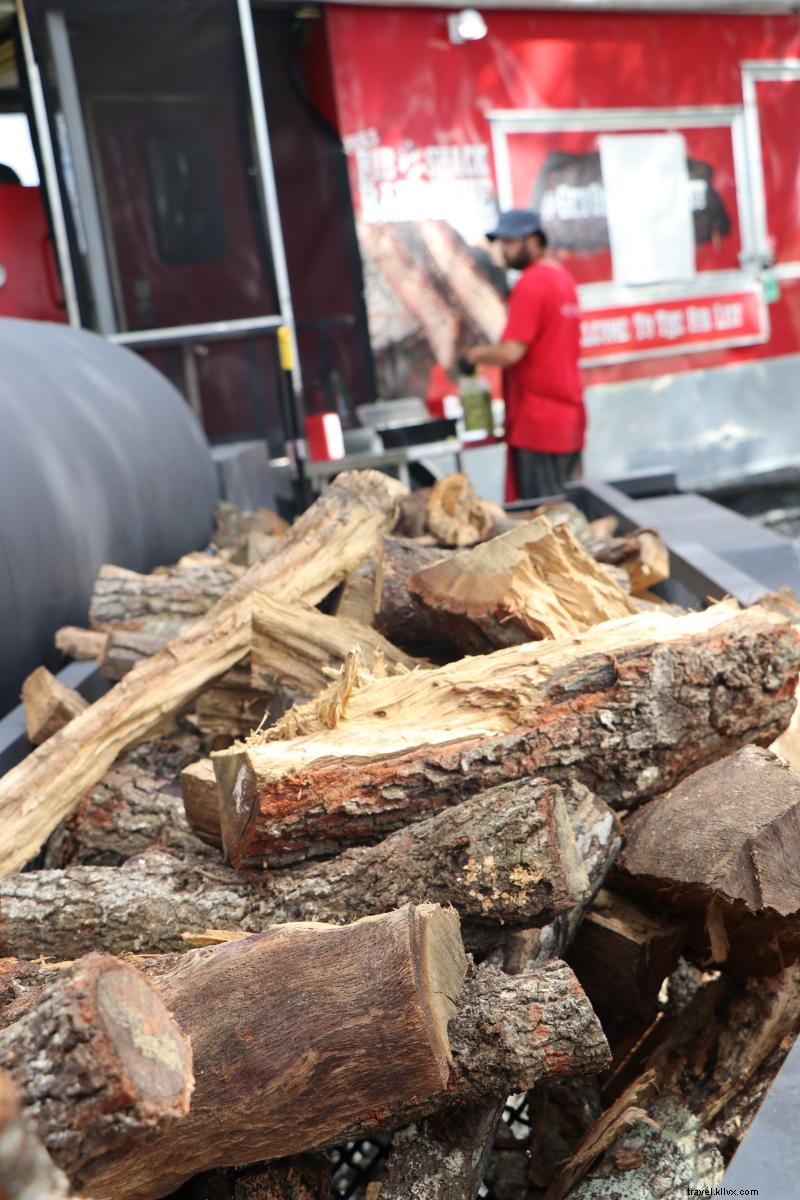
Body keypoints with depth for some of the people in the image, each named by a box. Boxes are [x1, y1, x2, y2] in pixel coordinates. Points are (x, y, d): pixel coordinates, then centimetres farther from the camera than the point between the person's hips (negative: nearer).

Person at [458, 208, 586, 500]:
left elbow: (511, 352, -21)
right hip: (570, 418, 9)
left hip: (538, 424, -9)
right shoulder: (562, 276, 15)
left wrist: (472, 355, -4)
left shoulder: (531, 284, -14)